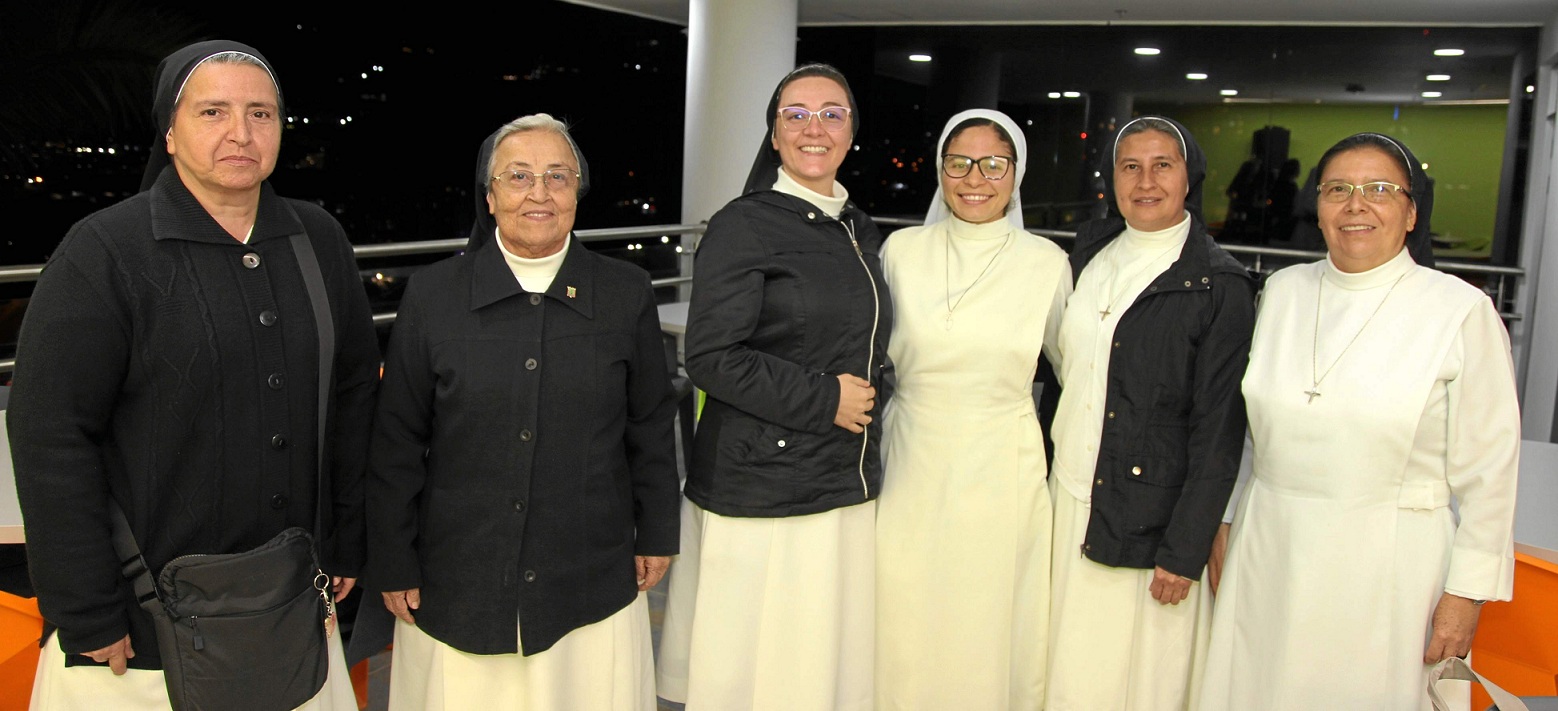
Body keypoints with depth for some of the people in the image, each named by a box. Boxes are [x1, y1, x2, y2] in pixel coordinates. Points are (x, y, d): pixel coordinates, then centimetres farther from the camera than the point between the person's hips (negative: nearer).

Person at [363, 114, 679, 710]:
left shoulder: (627, 293, 1)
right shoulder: (431, 295, -1)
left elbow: (651, 428, 8)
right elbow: (397, 443, 2)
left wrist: (656, 534, 9)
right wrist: (393, 564, 2)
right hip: (458, 587, 0)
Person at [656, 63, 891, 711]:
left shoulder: (860, 233, 13)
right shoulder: (744, 226, -9)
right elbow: (710, 358, -16)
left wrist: (866, 400, 9)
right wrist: (824, 399, -15)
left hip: (847, 488, 7)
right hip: (759, 485, -6)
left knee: (832, 656, 12)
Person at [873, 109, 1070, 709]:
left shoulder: (1047, 263, -3)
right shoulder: (901, 250, 0)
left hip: (1002, 475, -1)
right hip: (912, 469, 1)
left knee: (989, 635, 10)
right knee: (904, 639, 8)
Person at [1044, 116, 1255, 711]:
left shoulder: (1219, 285, -10)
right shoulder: (1090, 254, 7)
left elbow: (1218, 431, -12)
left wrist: (1185, 551, -14)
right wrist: (1051, 473, 9)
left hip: (1150, 519, -5)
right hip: (1070, 500, 5)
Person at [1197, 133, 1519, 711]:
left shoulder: (1461, 311, -7)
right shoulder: (1281, 292, 5)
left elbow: (1488, 471, -5)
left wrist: (1466, 595, -6)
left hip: (1386, 569, -3)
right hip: (1267, 554, 4)